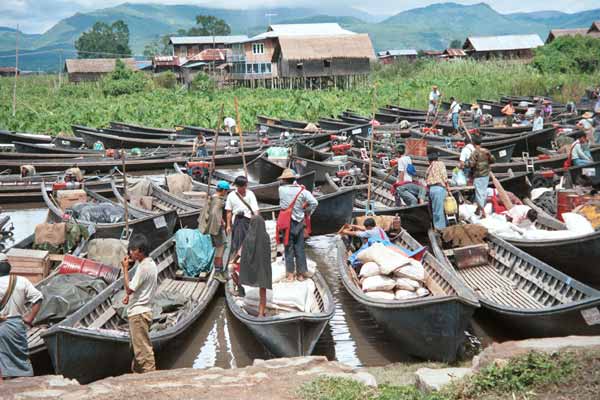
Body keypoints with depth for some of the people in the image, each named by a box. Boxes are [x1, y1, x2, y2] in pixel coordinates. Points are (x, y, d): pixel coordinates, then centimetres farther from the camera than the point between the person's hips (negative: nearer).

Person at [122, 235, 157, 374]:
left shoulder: (143, 267, -20)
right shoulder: (151, 263, 10)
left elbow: (129, 288, -18)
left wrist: (125, 268, -14)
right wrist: (130, 296, 9)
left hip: (138, 313, -10)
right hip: (142, 310, 10)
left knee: (143, 348, -6)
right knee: (138, 347, 18)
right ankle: (137, 371, 27)